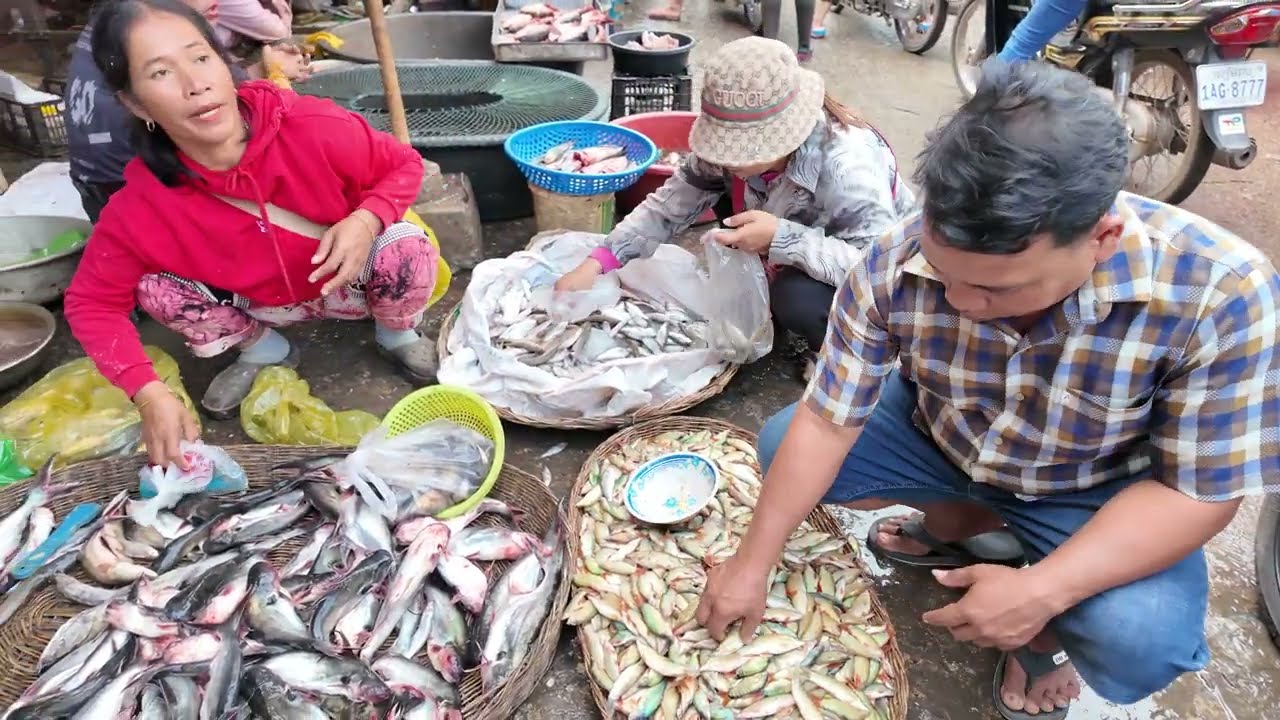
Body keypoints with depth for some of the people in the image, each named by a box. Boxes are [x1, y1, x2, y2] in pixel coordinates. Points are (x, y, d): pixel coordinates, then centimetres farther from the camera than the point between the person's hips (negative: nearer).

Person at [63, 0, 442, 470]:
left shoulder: (316, 130, -30)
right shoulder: (141, 204, -24)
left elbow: (404, 166, -13)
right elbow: (91, 303, -11)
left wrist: (366, 221, -34)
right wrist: (149, 394, -25)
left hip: (350, 283, -2)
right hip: (262, 303, 2)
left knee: (408, 249, -31)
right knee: (154, 288, -20)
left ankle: (396, 333, 5)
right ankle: (263, 350, 10)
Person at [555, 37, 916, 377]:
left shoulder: (847, 163, -36)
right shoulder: (735, 143, -18)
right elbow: (668, 207, -12)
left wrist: (780, 238, -45)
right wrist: (595, 264, -24)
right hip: (804, 266, 7)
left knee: (798, 297, -31)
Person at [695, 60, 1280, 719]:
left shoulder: (1221, 294, -33)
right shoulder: (894, 266, -29)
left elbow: (1198, 489, -22)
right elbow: (825, 422, -20)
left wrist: (1042, 594, -33)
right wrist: (751, 564, -18)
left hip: (1097, 489, -2)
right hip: (941, 437, 3)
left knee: (1140, 645, -29)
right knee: (781, 444, -9)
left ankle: (1047, 634, 11)